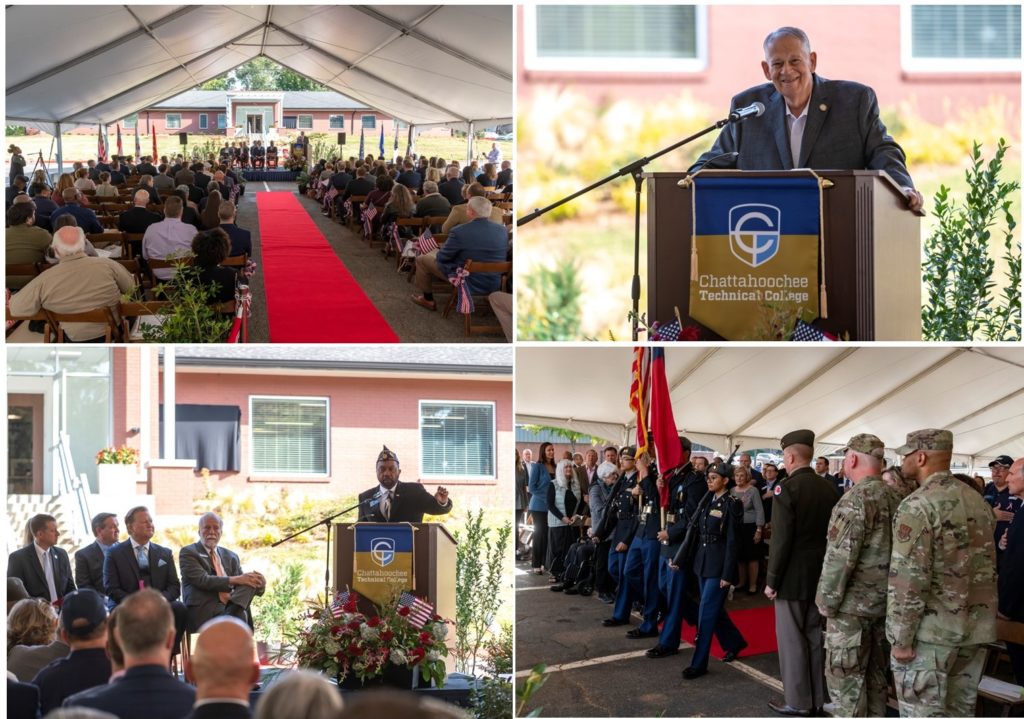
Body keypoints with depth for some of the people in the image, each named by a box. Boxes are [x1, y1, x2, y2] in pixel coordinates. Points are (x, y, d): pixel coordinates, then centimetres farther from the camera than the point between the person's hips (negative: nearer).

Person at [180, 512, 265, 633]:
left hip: (231, 606, 6)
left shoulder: (231, 556, 24)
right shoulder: (188, 553, 6)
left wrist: (259, 584, -9)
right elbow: (203, 580, -9)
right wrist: (236, 580, -19)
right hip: (203, 611, -6)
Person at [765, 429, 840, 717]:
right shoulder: (829, 488, 3)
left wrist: (771, 580, -11)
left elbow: (781, 540, -18)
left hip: (793, 577, -7)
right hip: (821, 575, 7)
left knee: (792, 640, 2)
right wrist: (828, 572, 16)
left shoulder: (786, 489, -16)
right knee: (815, 637, 14)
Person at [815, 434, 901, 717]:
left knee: (845, 678, -1)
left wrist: (827, 599, -12)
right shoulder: (895, 498, 7)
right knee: (875, 674, 16)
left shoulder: (856, 498, -17)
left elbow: (840, 555, -21)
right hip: (885, 601, 8)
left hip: (853, 604, -8)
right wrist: (888, 590, 19)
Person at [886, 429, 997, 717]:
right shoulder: (979, 501, 10)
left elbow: (909, 578, -19)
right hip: (974, 628, 8)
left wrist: (901, 638, -14)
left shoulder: (917, 505, -15)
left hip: (931, 630, -7)